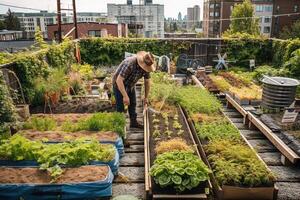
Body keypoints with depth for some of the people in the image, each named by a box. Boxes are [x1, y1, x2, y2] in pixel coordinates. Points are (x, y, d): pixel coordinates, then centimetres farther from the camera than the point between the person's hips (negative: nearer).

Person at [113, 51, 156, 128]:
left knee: (133, 104, 14)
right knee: (120, 107, -5)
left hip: (131, 85, 7)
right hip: (119, 84, -7)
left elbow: (147, 82, -2)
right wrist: (125, 96, -38)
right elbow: (119, 80, -38)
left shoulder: (145, 67, -15)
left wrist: (146, 97, 4)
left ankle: (133, 122, 29)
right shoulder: (129, 64, -37)